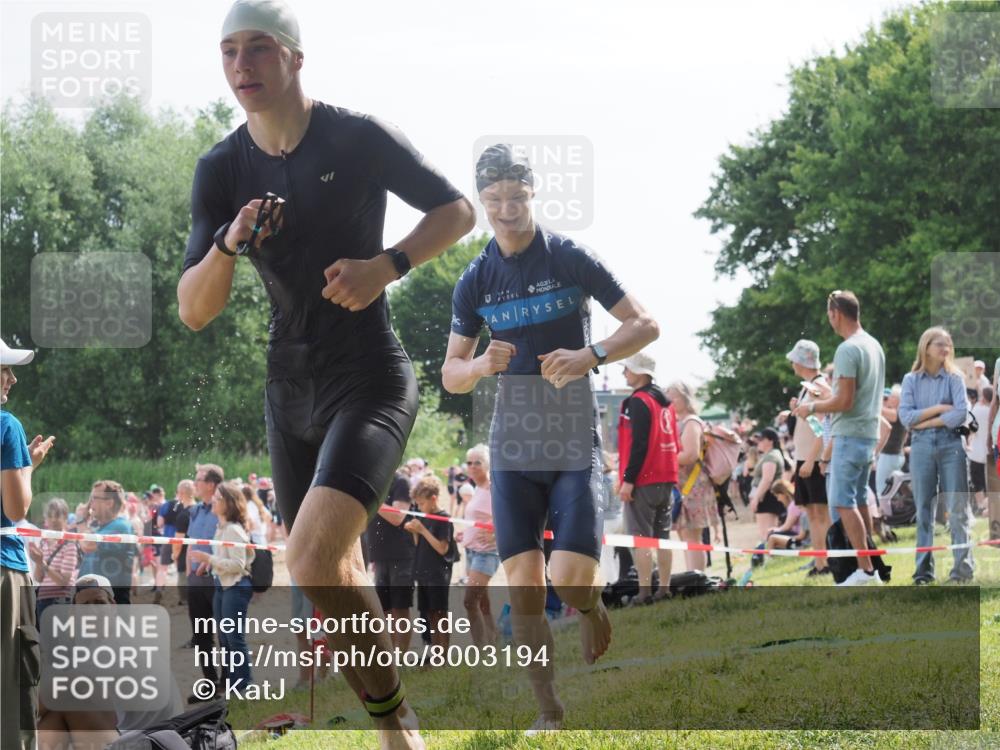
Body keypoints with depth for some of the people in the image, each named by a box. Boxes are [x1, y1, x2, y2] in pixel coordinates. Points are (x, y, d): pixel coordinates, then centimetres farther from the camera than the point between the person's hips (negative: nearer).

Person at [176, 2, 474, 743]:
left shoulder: (359, 139, -10)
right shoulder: (223, 170, 1)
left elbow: (457, 211, 1)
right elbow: (194, 312, -3)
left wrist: (385, 265, -16)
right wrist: (228, 245, -24)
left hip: (370, 379, -6)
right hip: (291, 386, 6)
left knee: (316, 559, -25)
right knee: (338, 575, 14)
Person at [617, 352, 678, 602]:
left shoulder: (639, 401, -12)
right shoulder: (665, 402, 16)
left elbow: (639, 444, -19)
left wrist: (628, 480, -18)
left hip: (643, 481, -9)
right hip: (667, 479, 9)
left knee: (639, 537, -7)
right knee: (662, 536, 12)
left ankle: (644, 592, -11)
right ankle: (664, 589, 13)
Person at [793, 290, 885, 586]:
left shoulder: (848, 350, -17)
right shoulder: (874, 346, 13)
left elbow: (844, 401, -20)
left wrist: (812, 407, -6)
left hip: (849, 435, -10)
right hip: (870, 432, 10)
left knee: (842, 501, -9)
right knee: (859, 499, 16)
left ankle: (865, 569, -14)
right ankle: (869, 560, 19)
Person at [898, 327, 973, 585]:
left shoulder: (954, 378, 5)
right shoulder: (911, 380, 8)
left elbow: (961, 413, -8)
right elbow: (905, 416, -3)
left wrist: (925, 422, -8)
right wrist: (938, 409, -9)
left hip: (951, 445, -1)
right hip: (921, 447, 1)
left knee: (957, 508, -5)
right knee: (924, 509, 3)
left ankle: (963, 566, -4)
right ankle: (924, 568, 6)